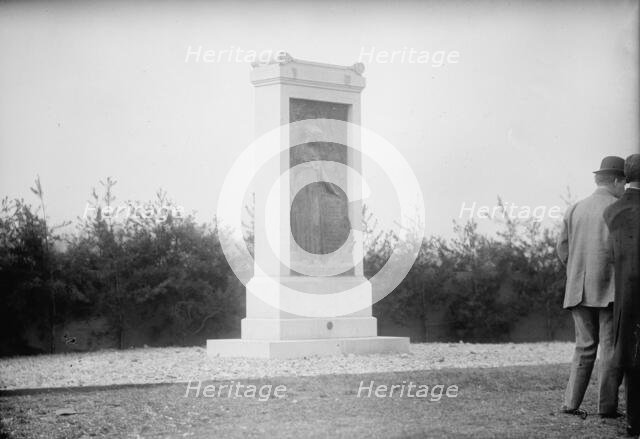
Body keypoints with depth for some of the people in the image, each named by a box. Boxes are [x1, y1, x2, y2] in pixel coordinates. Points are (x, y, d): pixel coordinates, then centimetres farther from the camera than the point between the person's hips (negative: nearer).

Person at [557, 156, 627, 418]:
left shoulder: (574, 210, 9)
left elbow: (562, 249, 7)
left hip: (578, 290, 5)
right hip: (611, 289, -5)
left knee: (585, 346, 11)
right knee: (612, 347, 2)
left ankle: (571, 403, 4)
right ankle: (607, 406, 3)